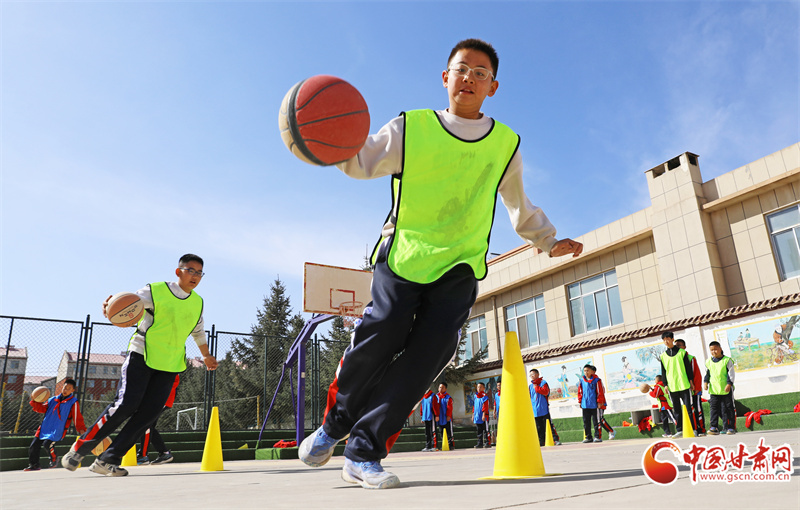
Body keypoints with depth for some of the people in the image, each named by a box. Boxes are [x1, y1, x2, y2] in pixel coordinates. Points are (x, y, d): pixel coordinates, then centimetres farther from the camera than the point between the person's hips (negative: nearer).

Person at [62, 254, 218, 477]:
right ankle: (79, 448, 7)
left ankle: (107, 460, 5)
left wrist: (206, 355, 35)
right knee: (125, 404, -13)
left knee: (148, 413, -5)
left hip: (170, 365, 5)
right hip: (141, 356, -4)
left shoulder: (198, 303, 9)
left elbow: (198, 331, 26)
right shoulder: (155, 291, -5)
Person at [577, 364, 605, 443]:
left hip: (594, 404, -4)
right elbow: (580, 392, 14)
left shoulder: (596, 380, -5)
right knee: (586, 422, 8)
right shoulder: (582, 380, 6)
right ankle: (588, 437, 16)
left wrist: (599, 402, -6)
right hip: (585, 405, 4)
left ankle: (597, 436, 10)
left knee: (596, 421, 1)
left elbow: (600, 392, -4)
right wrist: (580, 401, 11)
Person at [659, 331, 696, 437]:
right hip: (672, 387, 3)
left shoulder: (682, 352, 3)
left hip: (684, 385, -3)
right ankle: (679, 430, 10)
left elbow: (688, 367, 4)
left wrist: (691, 381, 0)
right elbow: (663, 372, 13)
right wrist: (665, 384, 8)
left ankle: (693, 429, 5)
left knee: (688, 408, -2)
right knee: (677, 409, 6)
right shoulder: (663, 356, 10)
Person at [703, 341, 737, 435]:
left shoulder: (727, 360, -3)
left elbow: (731, 373, -4)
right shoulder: (708, 362, 9)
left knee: (727, 408, 2)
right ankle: (714, 427, 3)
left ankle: (730, 427, 11)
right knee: (714, 408, 1)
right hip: (713, 390, 3)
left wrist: (729, 384, -13)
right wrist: (705, 382, 5)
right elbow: (707, 374, 18)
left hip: (726, 390, -3)